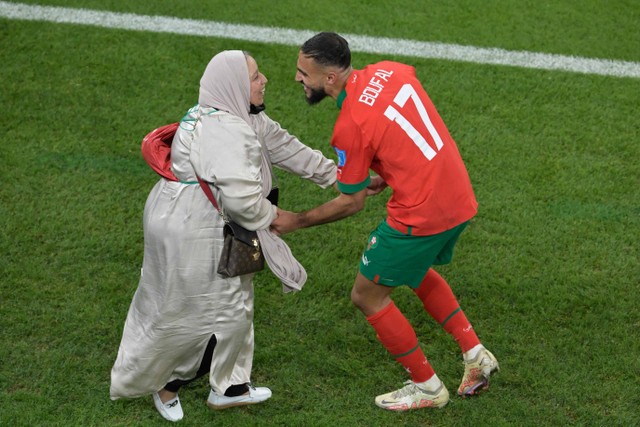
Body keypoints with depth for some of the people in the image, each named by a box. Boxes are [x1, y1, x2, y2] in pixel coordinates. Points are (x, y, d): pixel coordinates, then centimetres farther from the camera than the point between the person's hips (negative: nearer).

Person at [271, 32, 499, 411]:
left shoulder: (349, 126, -19)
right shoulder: (390, 71, 0)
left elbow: (351, 203, -8)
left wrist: (296, 221, 4)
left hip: (422, 216, -9)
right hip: (460, 199, 9)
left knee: (368, 295, 10)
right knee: (416, 271, 33)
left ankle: (428, 388, 21)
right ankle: (475, 354, 29)